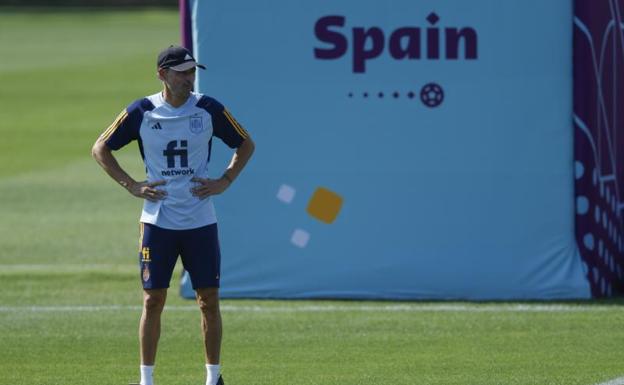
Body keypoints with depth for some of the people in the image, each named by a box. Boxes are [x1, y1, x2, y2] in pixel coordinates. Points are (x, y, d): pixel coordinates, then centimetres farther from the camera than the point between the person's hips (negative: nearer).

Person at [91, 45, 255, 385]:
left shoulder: (208, 109, -1)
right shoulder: (141, 112, -3)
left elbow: (245, 144, 12)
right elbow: (100, 149, 6)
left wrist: (224, 182, 1)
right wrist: (131, 186, -3)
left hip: (200, 220, 1)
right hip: (157, 222, -1)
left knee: (209, 300, 2)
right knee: (153, 300, -1)